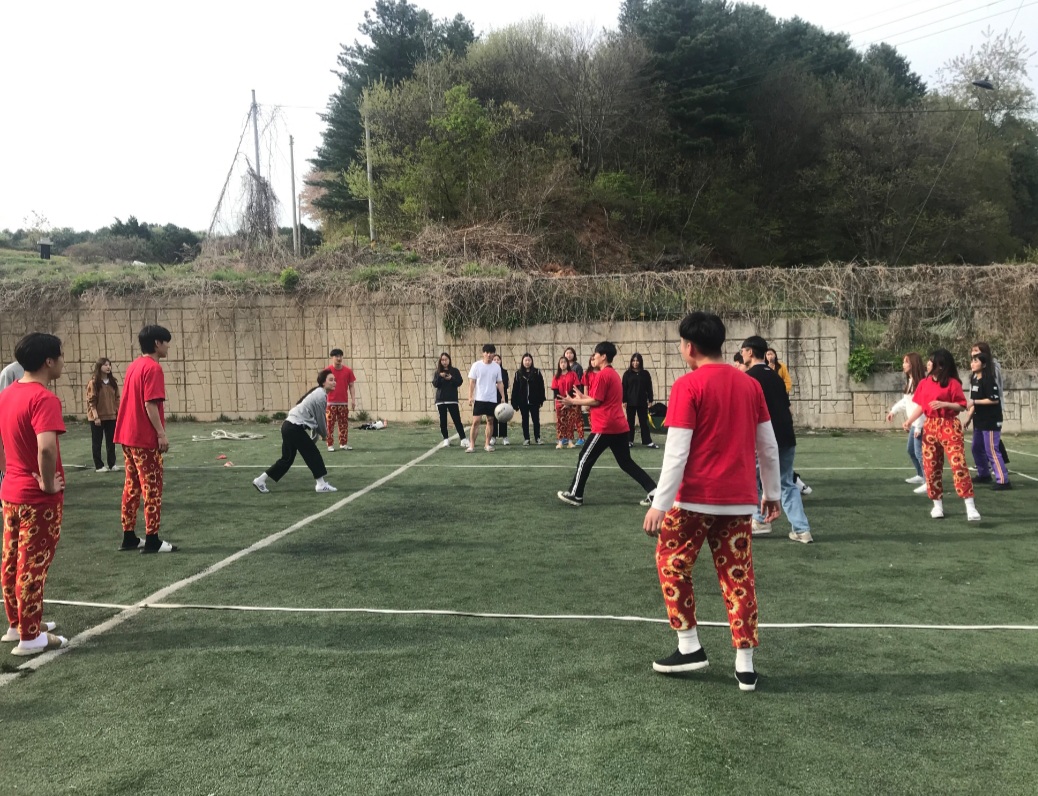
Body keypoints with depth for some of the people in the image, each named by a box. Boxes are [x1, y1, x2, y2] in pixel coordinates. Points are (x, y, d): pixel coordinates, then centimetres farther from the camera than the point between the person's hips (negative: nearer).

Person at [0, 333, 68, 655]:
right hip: (38, 498, -8)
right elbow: (46, 448, -35)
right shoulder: (44, 398, -22)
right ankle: (30, 637, 12)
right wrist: (48, 483, -21)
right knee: (32, 566, 2)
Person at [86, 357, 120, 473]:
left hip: (111, 416, 5)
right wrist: (96, 416, -17)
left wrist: (118, 413, 4)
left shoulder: (113, 382, 8)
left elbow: (117, 398, 10)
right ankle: (99, 466, 9)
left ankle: (112, 464, 16)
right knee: (97, 442, 4)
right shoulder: (93, 382, -7)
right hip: (97, 417, -5)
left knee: (111, 441, 8)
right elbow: (91, 401, -11)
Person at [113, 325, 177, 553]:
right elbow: (150, 404, -20)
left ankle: (129, 537, 19)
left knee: (132, 486, 13)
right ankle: (152, 540, 1)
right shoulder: (153, 368, -13)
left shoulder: (134, 366, 15)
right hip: (145, 438, -9)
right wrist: (162, 433, -18)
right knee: (152, 488, -3)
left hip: (128, 435, 9)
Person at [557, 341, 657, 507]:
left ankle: (575, 495, 9)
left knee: (585, 459, 2)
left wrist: (574, 402, -4)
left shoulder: (602, 375, -12)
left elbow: (596, 401, -14)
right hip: (619, 426, 9)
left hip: (605, 427, -9)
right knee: (626, 462, 13)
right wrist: (583, 396, 18)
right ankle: (653, 491, 6)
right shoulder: (614, 374, 18)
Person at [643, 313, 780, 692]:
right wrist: (772, 492, 22)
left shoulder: (688, 386, -11)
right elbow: (769, 447, 11)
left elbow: (676, 452, -15)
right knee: (738, 576, 12)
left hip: (696, 497, -5)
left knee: (671, 564, 14)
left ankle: (689, 647, 17)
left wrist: (660, 504, -12)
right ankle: (745, 665, 15)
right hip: (739, 499, 5)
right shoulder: (749, 384, 7)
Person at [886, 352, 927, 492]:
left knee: (919, 452, -12)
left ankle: (928, 482, -11)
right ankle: (921, 476, 36)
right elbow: (905, 400, 27)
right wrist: (893, 410, 31)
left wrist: (919, 427, -22)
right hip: (913, 423, 10)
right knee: (911, 450, 20)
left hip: (920, 424, -10)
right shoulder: (909, 381, 11)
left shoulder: (920, 382, -19)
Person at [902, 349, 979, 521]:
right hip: (930, 426, 6)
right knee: (931, 467, 7)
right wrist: (909, 421, -1)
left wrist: (944, 404, -22)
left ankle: (970, 506, -11)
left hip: (950, 426, -6)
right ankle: (937, 505, 18)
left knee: (958, 464, -13)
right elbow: (920, 405, 10)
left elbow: (962, 405, -8)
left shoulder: (953, 383, -8)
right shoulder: (924, 383, 8)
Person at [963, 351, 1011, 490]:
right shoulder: (974, 380, 9)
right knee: (977, 449, 17)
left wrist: (974, 402, -22)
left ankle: (1003, 481, -7)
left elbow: (995, 399, -22)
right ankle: (984, 475, 33)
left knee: (991, 450, -10)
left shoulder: (988, 380, -16)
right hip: (979, 421, 9)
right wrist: (968, 418, 14)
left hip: (991, 421, -9)